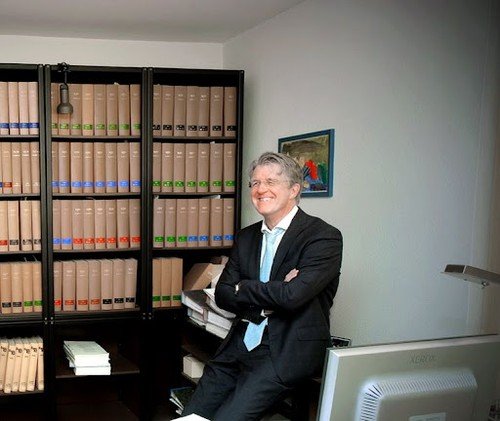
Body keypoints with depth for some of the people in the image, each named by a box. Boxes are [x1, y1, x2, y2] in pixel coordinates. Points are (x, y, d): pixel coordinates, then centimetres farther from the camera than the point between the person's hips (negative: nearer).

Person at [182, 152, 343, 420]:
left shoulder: (324, 237, -8)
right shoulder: (246, 237, 14)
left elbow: (293, 294, -20)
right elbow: (222, 295, 8)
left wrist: (243, 288, -4)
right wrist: (268, 299, -10)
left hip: (288, 350, -6)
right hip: (241, 345, 6)